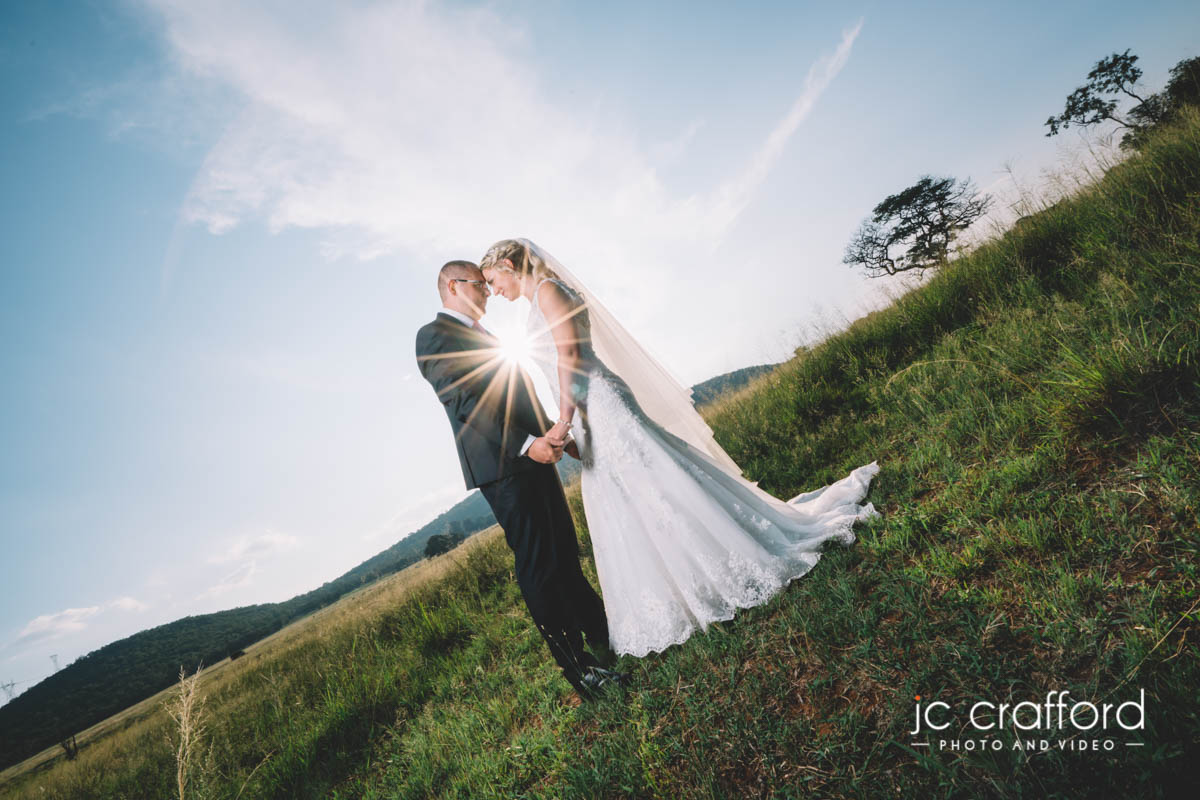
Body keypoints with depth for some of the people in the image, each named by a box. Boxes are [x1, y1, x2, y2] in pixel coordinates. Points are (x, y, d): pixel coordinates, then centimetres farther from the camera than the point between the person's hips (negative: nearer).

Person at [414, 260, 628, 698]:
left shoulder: (481, 335, 25)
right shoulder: (433, 336, -5)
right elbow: (465, 404, -17)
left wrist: (553, 434, 20)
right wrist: (527, 444, -25)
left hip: (532, 457, 10)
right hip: (502, 465, -9)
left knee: (565, 554, 16)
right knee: (538, 565, -5)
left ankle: (600, 631, 28)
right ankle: (576, 666, 3)